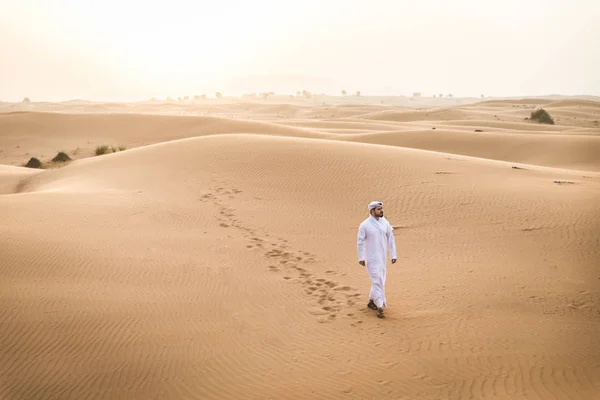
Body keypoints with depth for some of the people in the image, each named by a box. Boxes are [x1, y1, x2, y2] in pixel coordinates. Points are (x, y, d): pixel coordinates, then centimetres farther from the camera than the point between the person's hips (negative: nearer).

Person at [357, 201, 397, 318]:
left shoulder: (385, 223, 1)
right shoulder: (364, 225, -13)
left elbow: (390, 239, 6)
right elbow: (360, 242, -8)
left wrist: (393, 255, 3)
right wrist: (361, 258, -11)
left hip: (382, 257, 6)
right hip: (371, 258, -6)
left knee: (379, 279, 15)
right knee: (377, 281, -10)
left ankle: (371, 301, 34)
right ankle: (380, 307, -7)